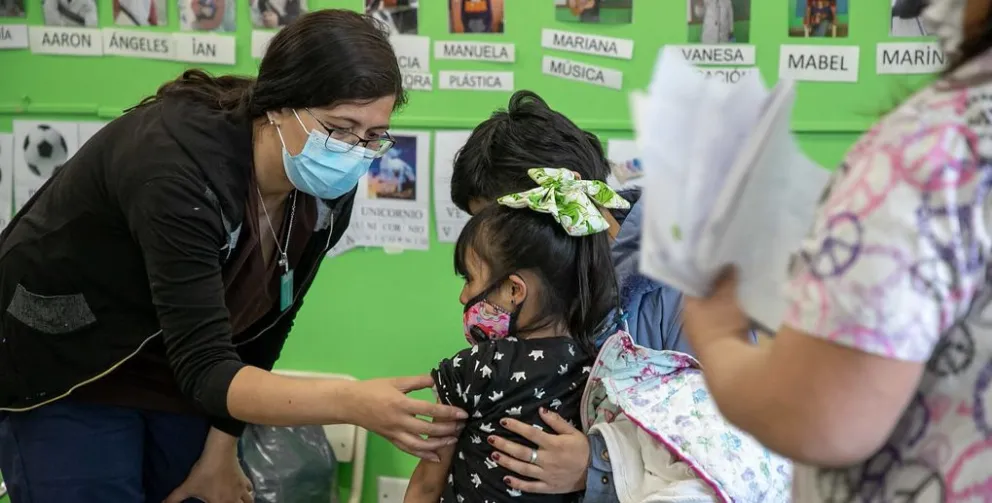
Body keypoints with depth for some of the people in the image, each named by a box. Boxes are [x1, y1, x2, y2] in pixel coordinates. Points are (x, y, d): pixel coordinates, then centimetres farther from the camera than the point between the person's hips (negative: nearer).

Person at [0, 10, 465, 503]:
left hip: (176, 372, 6)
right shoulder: (177, 162, -35)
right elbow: (204, 369, -38)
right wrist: (351, 403, -49)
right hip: (63, 371, -6)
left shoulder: (326, 195, -15)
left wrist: (222, 447, -1)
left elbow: (261, 328, -1)